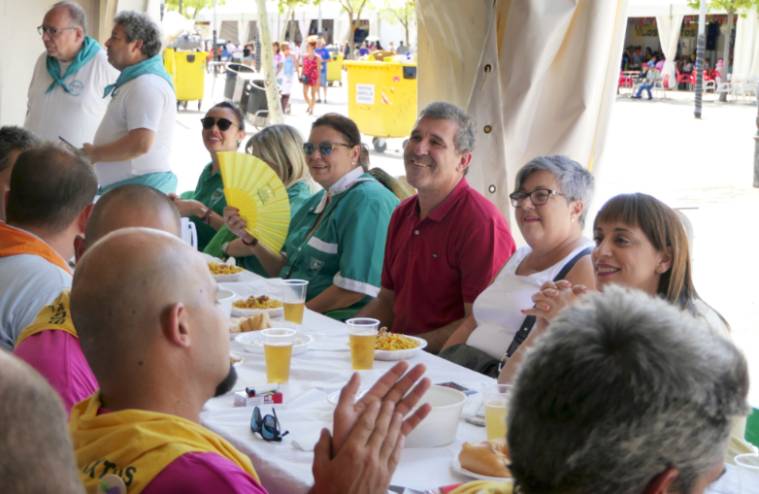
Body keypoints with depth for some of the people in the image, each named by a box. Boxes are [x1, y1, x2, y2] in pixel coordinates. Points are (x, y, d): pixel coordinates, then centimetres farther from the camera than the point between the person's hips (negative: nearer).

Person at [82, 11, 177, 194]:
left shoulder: (146, 84, -16)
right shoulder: (136, 80, 19)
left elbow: (140, 143, -27)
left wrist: (94, 154, -14)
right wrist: (94, 152, 13)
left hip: (140, 190, -11)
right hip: (127, 187, 11)